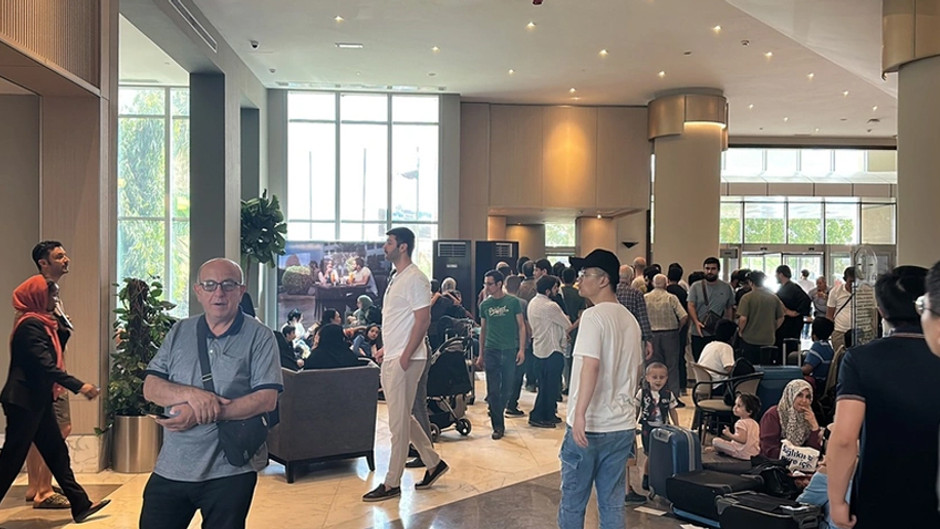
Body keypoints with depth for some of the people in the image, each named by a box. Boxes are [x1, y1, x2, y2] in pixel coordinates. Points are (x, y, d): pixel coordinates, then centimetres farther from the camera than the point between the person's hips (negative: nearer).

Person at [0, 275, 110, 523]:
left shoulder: (41, 323, 15)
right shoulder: (30, 324, -17)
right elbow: (45, 364, -26)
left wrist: (63, 331, 10)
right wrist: (79, 386, -28)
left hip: (37, 400, 10)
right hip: (24, 401, -10)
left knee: (56, 451, 9)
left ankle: (80, 504, 11)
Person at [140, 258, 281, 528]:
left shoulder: (259, 337, -6)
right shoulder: (180, 332, 7)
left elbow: (267, 399, -14)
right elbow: (150, 388, 1)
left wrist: (205, 413, -21)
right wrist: (191, 394, -19)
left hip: (230, 472, -3)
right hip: (171, 469, 4)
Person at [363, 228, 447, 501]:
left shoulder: (415, 279, -14)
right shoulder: (396, 278, 16)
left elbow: (423, 320, -19)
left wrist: (405, 356, -21)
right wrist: (386, 348, 15)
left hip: (405, 360, -10)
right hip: (391, 359, 10)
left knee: (399, 422, -2)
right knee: (404, 418, 16)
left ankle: (392, 483, 8)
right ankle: (434, 463, 28)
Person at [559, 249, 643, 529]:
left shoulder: (594, 316, -13)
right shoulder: (630, 319, 11)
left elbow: (591, 365, -25)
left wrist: (580, 413, -27)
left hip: (589, 425, -7)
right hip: (622, 425, 7)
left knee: (573, 501, 7)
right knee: (613, 503, 13)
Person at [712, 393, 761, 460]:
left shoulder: (741, 423, -19)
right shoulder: (755, 423, 7)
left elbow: (742, 439, -31)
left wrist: (729, 434, -22)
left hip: (743, 453, -9)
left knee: (715, 441, -11)